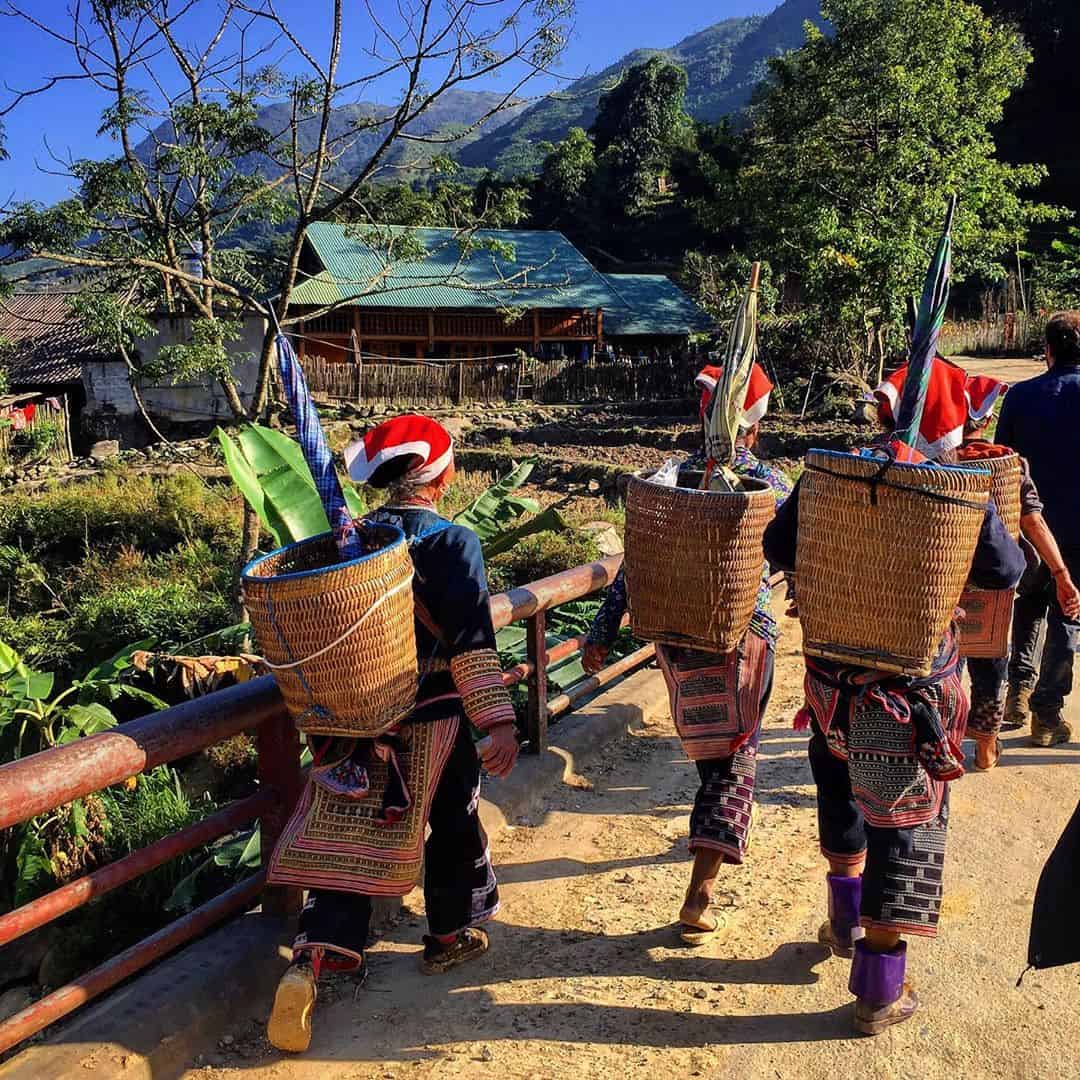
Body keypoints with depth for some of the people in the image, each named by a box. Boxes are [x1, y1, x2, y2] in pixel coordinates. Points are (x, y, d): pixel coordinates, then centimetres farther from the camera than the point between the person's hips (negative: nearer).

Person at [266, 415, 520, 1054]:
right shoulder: (455, 543, -13)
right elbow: (472, 643, -20)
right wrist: (498, 721, -19)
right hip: (436, 716, -3)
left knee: (352, 833, 8)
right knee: (455, 823, 18)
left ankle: (313, 959, -5)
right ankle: (451, 936, 33)